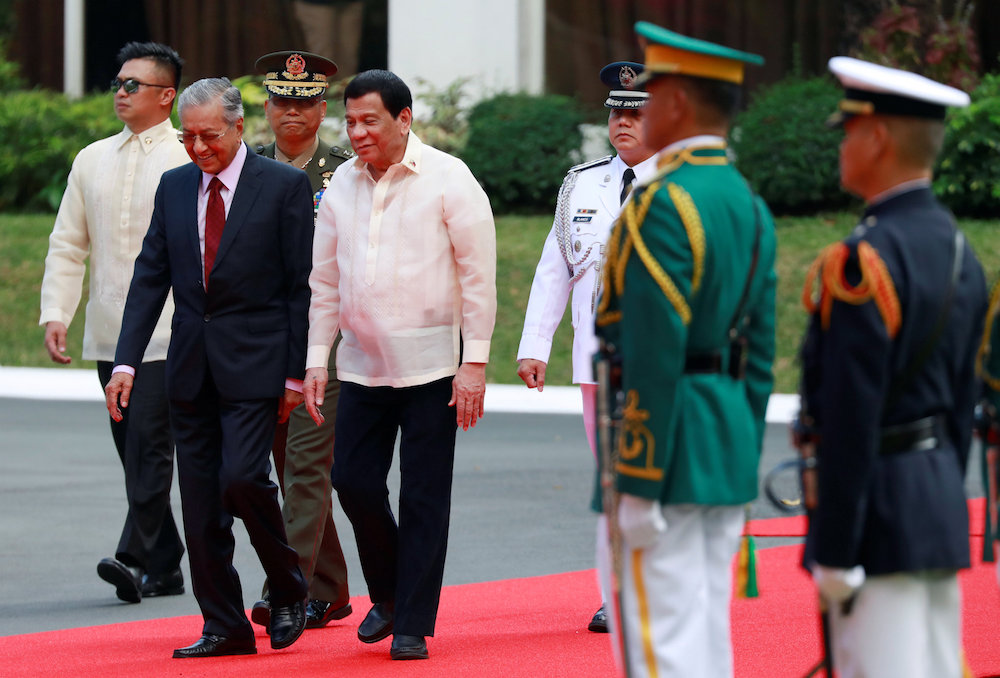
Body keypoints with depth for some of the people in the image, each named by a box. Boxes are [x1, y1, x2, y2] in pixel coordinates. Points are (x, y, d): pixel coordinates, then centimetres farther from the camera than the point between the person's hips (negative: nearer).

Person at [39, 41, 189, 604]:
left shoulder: (190, 162, -3)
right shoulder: (92, 161, 13)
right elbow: (68, 246, 15)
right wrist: (56, 314, 4)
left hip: (168, 331, -6)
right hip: (109, 334, 6)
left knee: (149, 443, -14)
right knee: (133, 449, 8)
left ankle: (137, 558, -17)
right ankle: (165, 568, 15)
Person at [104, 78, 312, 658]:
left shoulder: (285, 186, -4)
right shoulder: (174, 188, 10)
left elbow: (302, 285, -4)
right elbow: (150, 278, 10)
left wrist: (296, 373, -7)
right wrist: (126, 360, 1)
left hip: (254, 364, -5)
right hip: (191, 367, 5)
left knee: (242, 478, -18)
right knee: (200, 503, 3)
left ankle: (290, 591, 5)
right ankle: (225, 627, 10)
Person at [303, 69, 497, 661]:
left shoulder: (447, 179, -6)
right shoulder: (342, 185, 8)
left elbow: (478, 275, -6)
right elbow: (325, 280, 15)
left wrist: (475, 362, -11)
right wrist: (316, 359, 9)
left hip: (431, 362, -4)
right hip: (362, 362, 4)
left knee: (424, 496, -2)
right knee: (353, 481, 1)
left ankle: (413, 625, 5)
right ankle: (389, 595, 24)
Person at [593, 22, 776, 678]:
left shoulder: (660, 205, -16)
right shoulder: (750, 205, 13)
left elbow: (654, 359, -20)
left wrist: (638, 488, -18)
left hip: (667, 448, -9)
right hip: (729, 448, 9)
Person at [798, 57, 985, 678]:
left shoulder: (864, 262, -19)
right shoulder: (959, 253, 10)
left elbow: (851, 422, -20)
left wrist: (834, 553, -18)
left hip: (878, 509, -9)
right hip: (941, 501, 9)